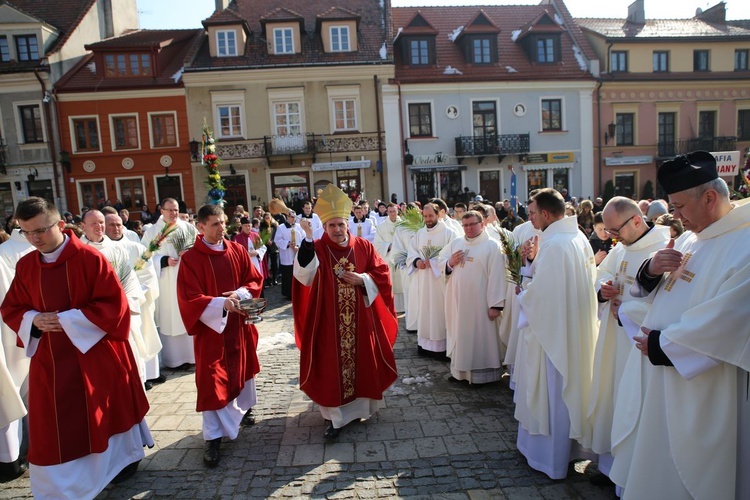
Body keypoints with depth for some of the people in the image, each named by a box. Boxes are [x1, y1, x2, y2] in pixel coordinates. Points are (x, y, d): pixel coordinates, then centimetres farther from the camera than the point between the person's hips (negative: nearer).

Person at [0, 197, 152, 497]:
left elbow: (114, 305, -16)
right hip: (49, 360, 4)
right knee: (52, 429, 10)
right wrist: (34, 320, -10)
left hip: (96, 355, -4)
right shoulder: (25, 266, 3)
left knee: (109, 411, 14)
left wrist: (67, 320, -21)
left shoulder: (91, 258, -14)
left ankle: (125, 458, 39)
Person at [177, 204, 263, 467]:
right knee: (211, 380, -2)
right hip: (210, 326, -4)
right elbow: (189, 299, -16)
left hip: (239, 324, 5)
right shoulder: (190, 258, -11)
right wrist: (221, 304, -29)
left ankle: (244, 408, 45)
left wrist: (241, 294, -17)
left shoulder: (238, 251, 0)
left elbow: (255, 280, 3)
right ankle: (213, 436, 8)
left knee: (243, 367, 20)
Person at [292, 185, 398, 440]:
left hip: (360, 319, 2)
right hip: (329, 320, -2)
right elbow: (304, 276, -21)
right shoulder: (316, 249, -4)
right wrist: (307, 240, -30)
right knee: (331, 366, 3)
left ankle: (358, 407, 32)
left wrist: (362, 279, -13)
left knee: (360, 362, 12)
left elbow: (381, 273, 5)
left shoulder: (363, 246, 2)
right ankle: (335, 416, 15)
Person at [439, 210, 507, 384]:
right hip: (458, 299, 5)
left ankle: (483, 372, 16)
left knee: (481, 335, 4)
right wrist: (450, 263, -9)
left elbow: (497, 276, -13)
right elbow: (440, 261, 15)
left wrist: (496, 304, -18)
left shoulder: (492, 246, -7)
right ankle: (460, 368, 26)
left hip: (480, 301, -5)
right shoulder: (455, 243, 10)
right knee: (460, 333, 14)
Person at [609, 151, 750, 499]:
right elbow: (650, 292, 12)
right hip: (659, 376, 8)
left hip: (700, 393, -8)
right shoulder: (690, 239, 8)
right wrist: (650, 269, -9)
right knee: (651, 469, 20)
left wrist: (663, 344, -16)